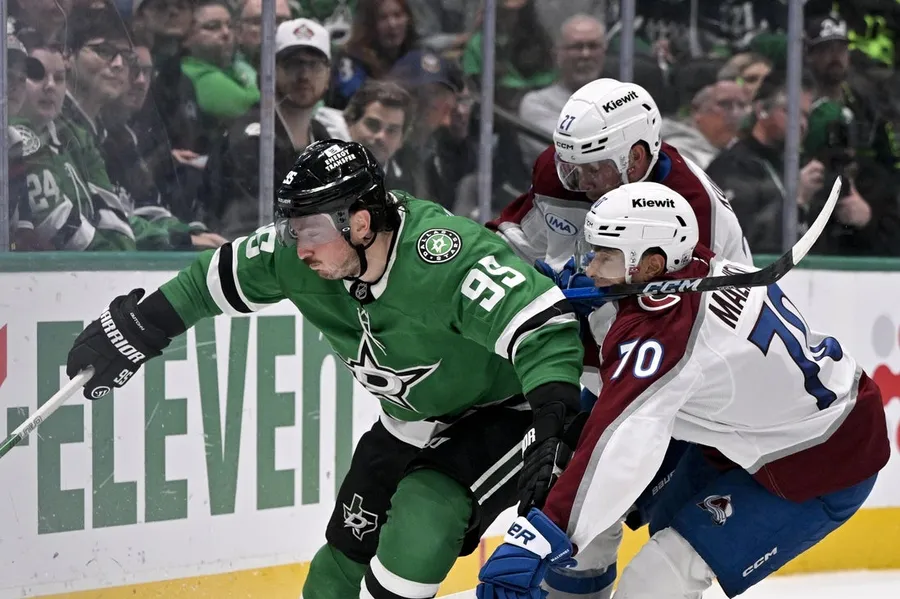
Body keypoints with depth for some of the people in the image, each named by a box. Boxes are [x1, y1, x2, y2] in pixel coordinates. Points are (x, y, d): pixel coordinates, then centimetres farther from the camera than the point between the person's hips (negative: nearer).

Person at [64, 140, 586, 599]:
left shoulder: (450, 259, -37)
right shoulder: (298, 257, -16)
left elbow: (544, 328, -42)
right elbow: (220, 278, 2)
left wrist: (552, 428, -54)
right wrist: (138, 329, 6)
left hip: (505, 409, -7)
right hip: (412, 421, 7)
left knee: (417, 540, -24)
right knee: (351, 544, 10)